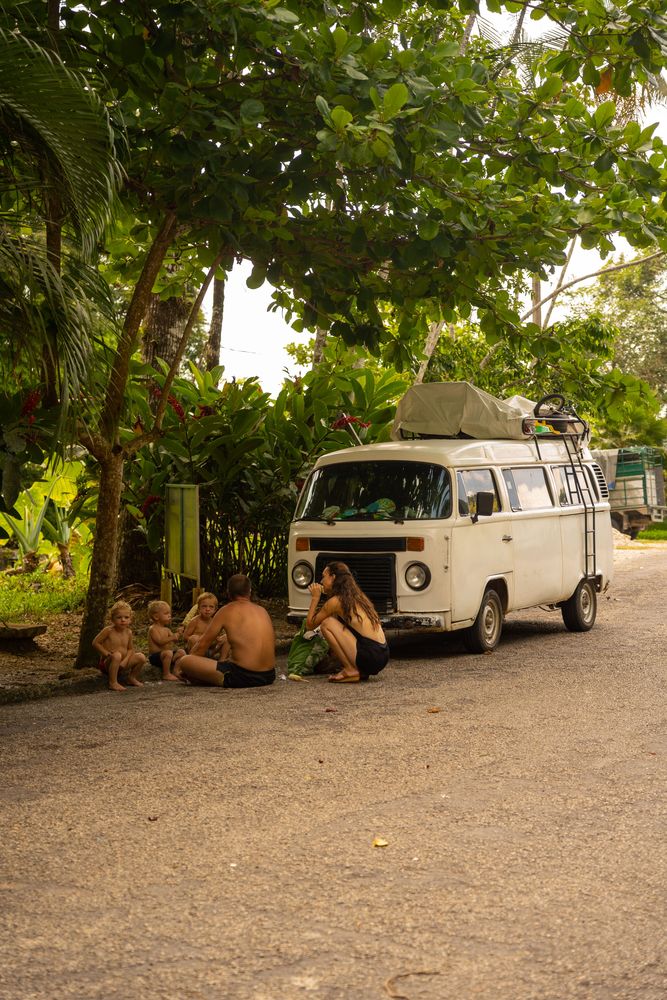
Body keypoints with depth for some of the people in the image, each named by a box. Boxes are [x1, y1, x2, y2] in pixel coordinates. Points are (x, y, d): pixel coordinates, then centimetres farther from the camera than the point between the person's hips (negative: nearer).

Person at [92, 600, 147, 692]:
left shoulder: (128, 632, 2)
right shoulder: (108, 631, -15)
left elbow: (130, 649, 9)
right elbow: (95, 643, -12)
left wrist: (125, 660, -9)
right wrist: (106, 653, -20)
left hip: (121, 664, 6)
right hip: (107, 663, -6)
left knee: (141, 657, -7)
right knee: (117, 655, -38)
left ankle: (132, 678, 15)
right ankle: (113, 683, -26)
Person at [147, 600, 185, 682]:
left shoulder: (166, 630, 15)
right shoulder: (153, 629, -10)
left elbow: (174, 640, 8)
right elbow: (160, 641, -22)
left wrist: (177, 634, -11)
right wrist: (172, 638, -28)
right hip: (155, 656, -8)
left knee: (181, 652, 0)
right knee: (168, 653, -35)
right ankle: (166, 674, -23)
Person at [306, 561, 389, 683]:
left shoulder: (336, 601, -6)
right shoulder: (357, 597, 18)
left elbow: (310, 624, 5)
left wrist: (315, 598, 12)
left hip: (371, 657, -9)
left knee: (327, 624, -3)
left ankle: (351, 671, -6)